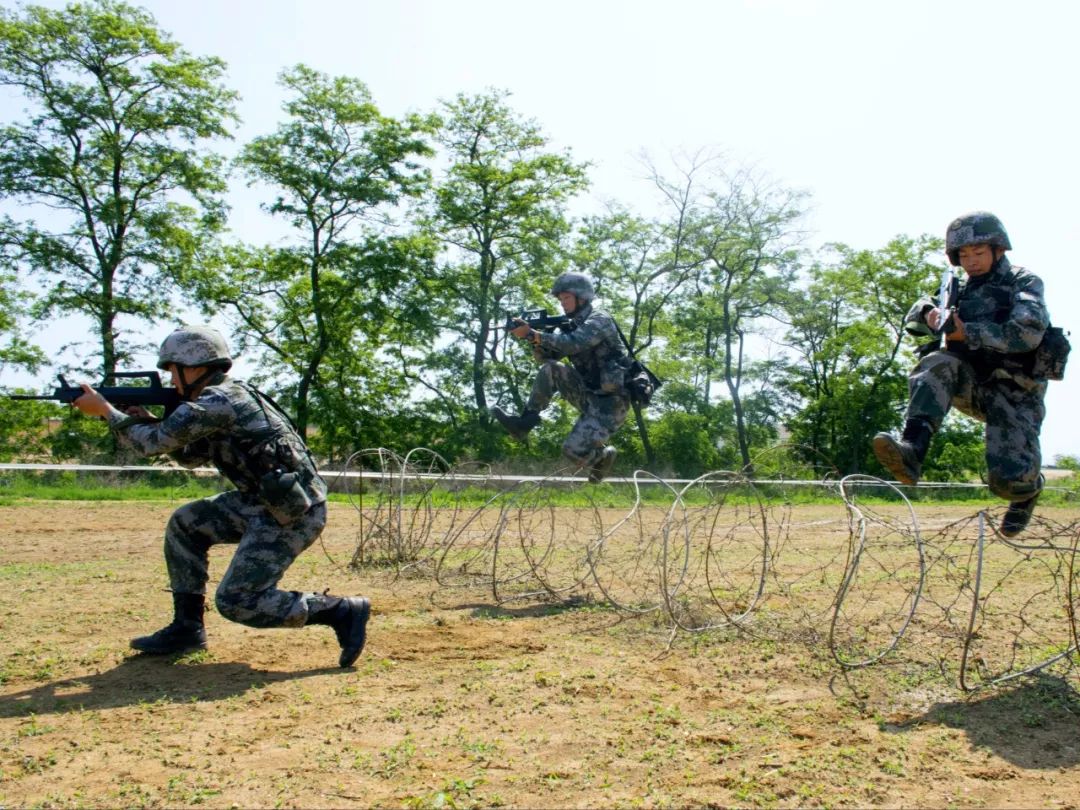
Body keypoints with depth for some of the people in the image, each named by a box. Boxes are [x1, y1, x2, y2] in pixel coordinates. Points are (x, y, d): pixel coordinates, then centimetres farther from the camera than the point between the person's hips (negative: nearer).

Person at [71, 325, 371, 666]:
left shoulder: (217, 401, -15)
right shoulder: (226, 397, 16)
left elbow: (153, 443, -12)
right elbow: (190, 456, 25)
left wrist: (104, 408, 2)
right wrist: (149, 421, 14)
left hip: (293, 513, -10)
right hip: (265, 502, 10)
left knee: (235, 601, -8)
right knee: (184, 523, 14)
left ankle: (342, 611, -6)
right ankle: (187, 627, 20)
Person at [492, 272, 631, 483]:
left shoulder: (599, 320, -11)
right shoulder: (573, 325, 14)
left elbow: (572, 344, -30)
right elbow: (546, 356, 6)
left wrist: (533, 335, -32)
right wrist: (534, 339, -14)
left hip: (609, 401, -8)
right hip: (589, 395, 8)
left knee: (573, 450, -19)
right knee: (550, 369, -11)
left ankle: (602, 456, 12)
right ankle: (526, 421, -13)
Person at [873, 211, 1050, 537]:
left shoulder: (1024, 283, 1)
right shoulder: (963, 289, 17)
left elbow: (1026, 334, -16)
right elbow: (914, 319, 10)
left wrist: (967, 332, -20)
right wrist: (928, 313, -13)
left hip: (1013, 391, -4)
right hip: (972, 383, 4)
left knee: (1009, 479, -20)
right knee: (937, 364, -30)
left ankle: (1027, 490, 20)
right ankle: (912, 451, -47)